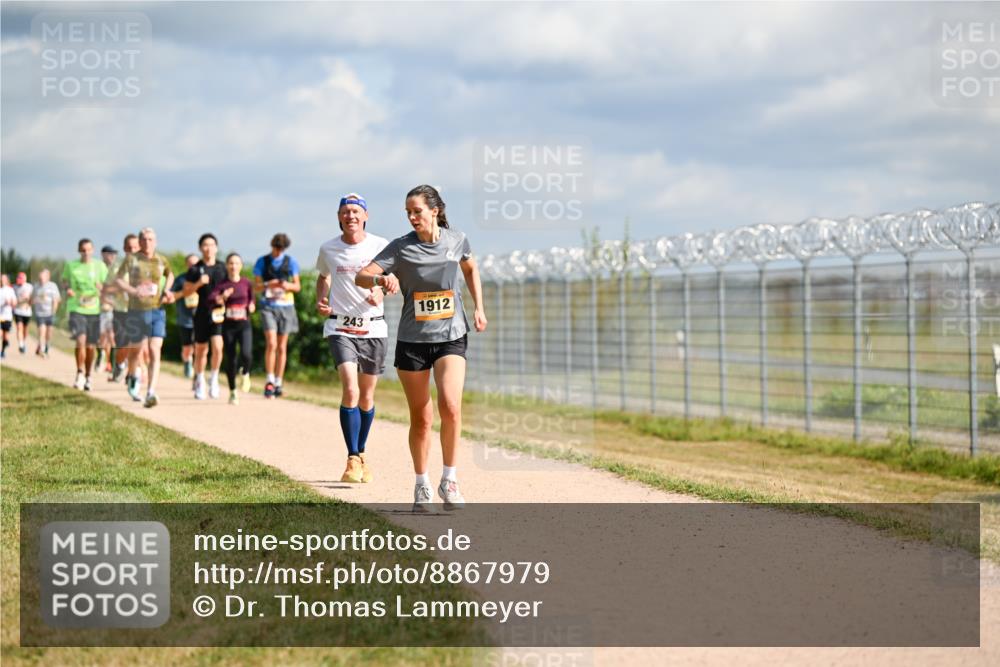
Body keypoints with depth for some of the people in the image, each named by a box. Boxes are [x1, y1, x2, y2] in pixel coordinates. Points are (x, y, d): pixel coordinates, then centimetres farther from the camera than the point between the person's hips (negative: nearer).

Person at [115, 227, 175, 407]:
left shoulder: (161, 261, 6)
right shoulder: (131, 260, -4)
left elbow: (170, 275, 26)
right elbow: (119, 280, -13)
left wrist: (166, 291, 9)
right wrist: (133, 291, -29)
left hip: (157, 311, 1)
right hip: (137, 311, -1)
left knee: (155, 352, -13)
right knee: (137, 349, 14)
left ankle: (151, 393, -19)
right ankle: (132, 377, 46)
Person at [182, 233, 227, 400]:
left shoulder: (223, 268, 8)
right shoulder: (195, 270, 3)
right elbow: (186, 292, 2)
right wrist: (199, 283, -14)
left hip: (219, 313, 0)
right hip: (202, 313, 0)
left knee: (217, 347, -16)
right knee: (201, 350, 9)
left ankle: (214, 379, 1)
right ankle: (200, 383, 25)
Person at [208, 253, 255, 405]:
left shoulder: (246, 283, 4)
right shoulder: (222, 284, 0)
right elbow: (211, 298, -15)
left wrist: (251, 307, -4)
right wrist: (221, 298, -35)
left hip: (244, 325, 0)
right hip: (228, 326, 0)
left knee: (246, 354, -21)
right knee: (230, 359, 3)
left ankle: (245, 373, 14)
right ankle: (233, 392, 19)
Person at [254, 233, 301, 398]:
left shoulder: (290, 261, 6)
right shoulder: (262, 262, 2)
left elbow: (297, 286, 8)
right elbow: (255, 287, 2)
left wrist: (288, 285, -15)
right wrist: (268, 285, -18)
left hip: (286, 306, 2)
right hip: (268, 306, -2)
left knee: (282, 347, 5)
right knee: (271, 344, -16)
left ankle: (278, 383, 13)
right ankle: (269, 382, -12)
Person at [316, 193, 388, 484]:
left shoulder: (380, 246, -2)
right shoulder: (328, 249, 2)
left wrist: (381, 291, -15)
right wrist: (321, 299, 2)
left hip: (373, 328, 1)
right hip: (340, 327, -1)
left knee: (367, 397, 10)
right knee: (350, 391, -19)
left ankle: (361, 455, 29)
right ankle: (352, 460, -15)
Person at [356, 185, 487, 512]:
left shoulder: (457, 240, 0)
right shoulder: (401, 247, -6)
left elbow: (470, 268, 22)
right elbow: (360, 277, -13)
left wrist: (479, 308, 16)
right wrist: (382, 279, -34)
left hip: (451, 337, 0)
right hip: (412, 340, 0)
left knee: (450, 406, -20)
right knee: (420, 418, 6)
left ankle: (449, 479, -6)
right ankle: (421, 485, 24)